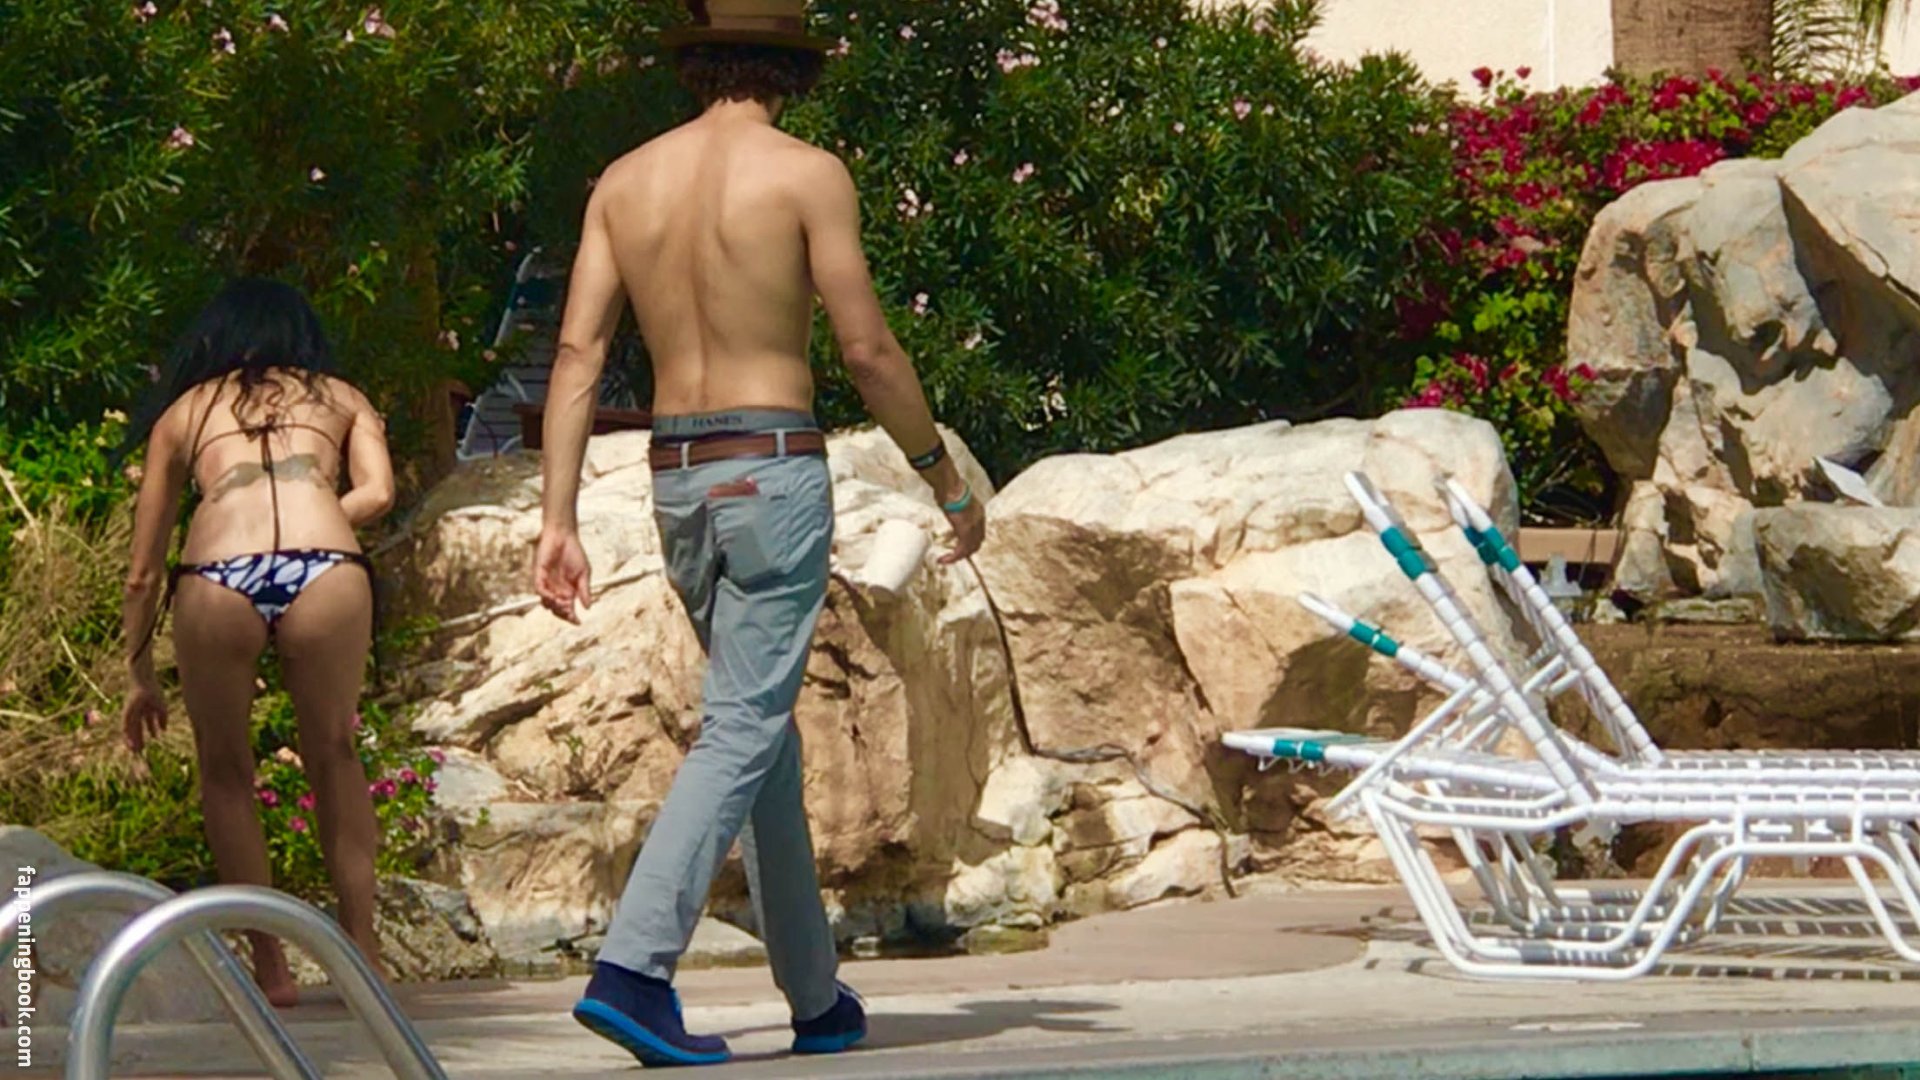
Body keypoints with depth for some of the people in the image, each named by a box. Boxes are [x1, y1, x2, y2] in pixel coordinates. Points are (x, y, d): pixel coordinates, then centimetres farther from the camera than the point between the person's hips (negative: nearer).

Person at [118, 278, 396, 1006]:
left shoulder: (183, 412, 30)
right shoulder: (340, 398, 30)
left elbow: (144, 573, 29)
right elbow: (376, 493, 11)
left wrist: (140, 677, 38)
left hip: (216, 581, 0)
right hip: (327, 572, 0)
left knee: (225, 773, 19)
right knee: (333, 755, 20)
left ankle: (270, 967, 18)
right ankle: (362, 952, 19)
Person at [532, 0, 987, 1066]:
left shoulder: (625, 181, 8)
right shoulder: (806, 174, -6)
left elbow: (578, 353, 2)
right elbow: (867, 350, -8)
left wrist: (559, 522, 2)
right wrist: (949, 482, 4)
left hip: (676, 480, 6)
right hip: (774, 471, -6)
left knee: (765, 725, 15)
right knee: (742, 730, -9)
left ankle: (817, 996, 20)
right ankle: (631, 968, -24)